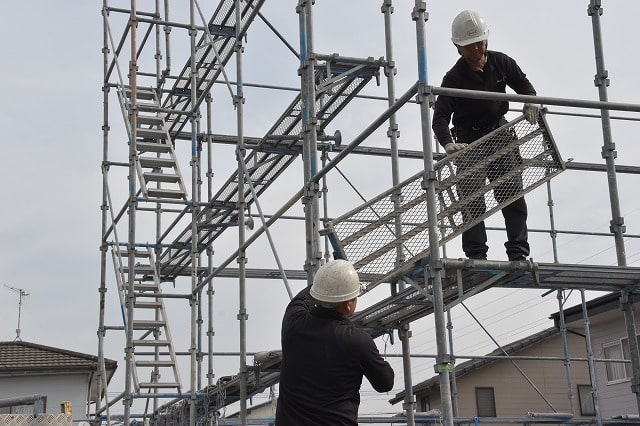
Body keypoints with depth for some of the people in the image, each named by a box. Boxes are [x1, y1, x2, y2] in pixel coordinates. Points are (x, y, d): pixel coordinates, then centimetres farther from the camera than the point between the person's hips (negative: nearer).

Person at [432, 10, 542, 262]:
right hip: (469, 141, -4)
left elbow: (523, 84, 15)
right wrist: (448, 144, -42)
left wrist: (531, 101, -9)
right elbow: (440, 118, -23)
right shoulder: (454, 78, -14)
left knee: (513, 195, 1)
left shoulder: (500, 62, -1)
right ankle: (476, 255, -9)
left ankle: (518, 252, 5)